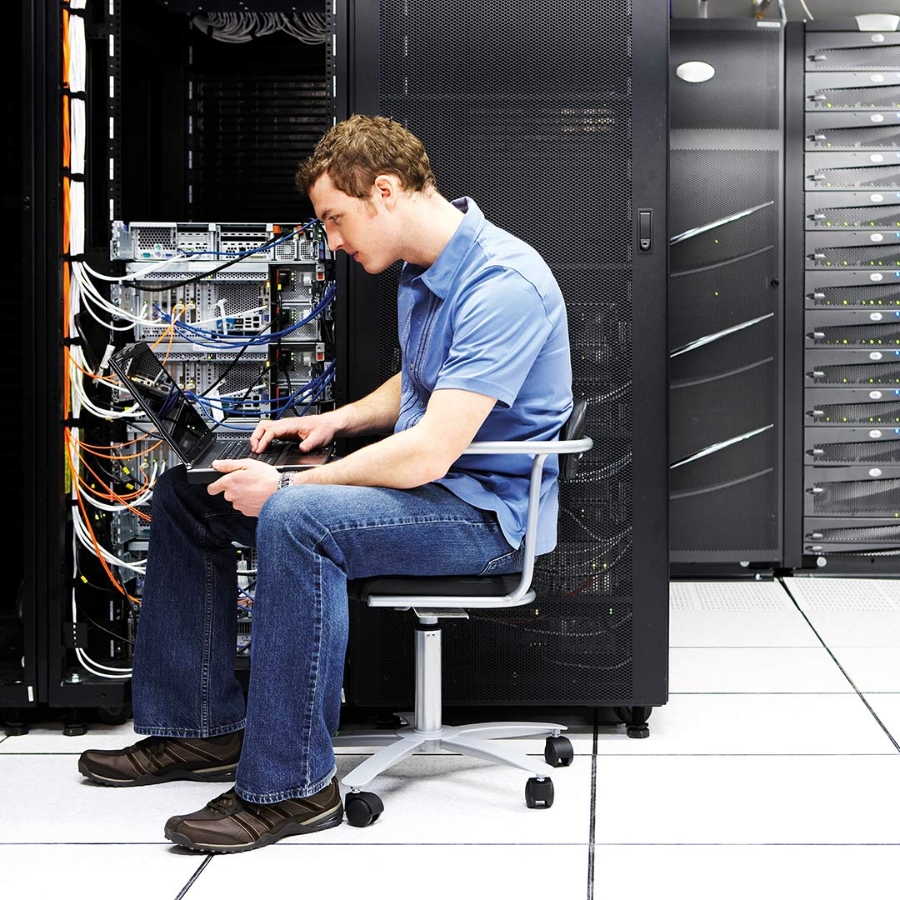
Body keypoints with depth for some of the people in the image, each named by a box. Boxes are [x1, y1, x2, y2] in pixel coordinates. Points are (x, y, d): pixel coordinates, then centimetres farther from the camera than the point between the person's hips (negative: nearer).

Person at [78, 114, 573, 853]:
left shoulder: (502, 286, -23)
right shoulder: (422, 271, 9)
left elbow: (428, 454, -29)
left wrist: (287, 486, -21)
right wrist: (336, 421, 8)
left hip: (487, 507, -10)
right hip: (425, 477, 10)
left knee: (295, 520, -36)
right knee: (188, 489, 6)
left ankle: (292, 786, -26)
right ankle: (202, 728, 9)